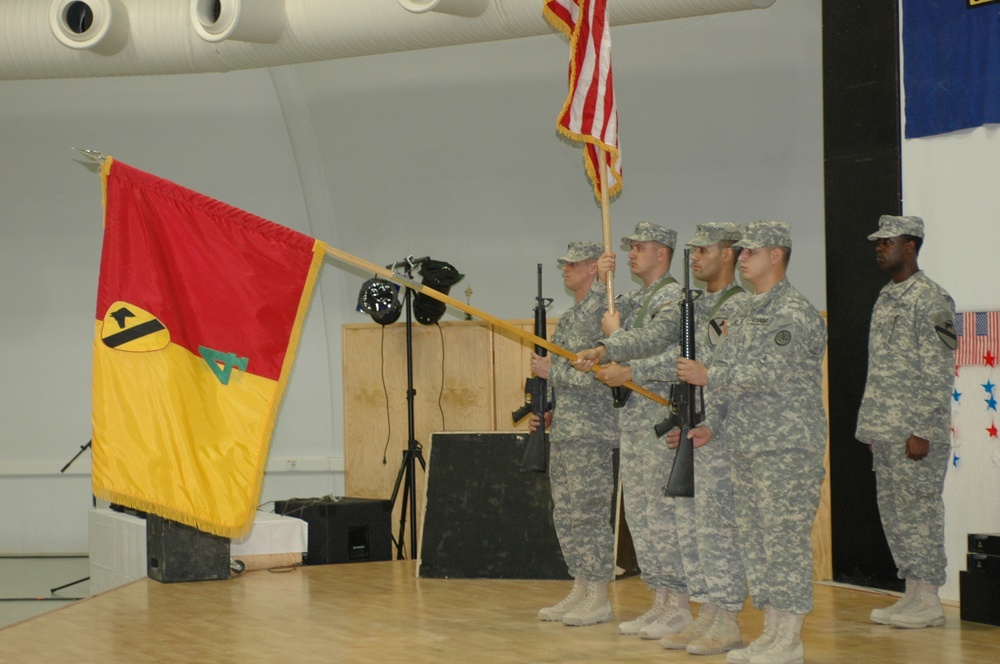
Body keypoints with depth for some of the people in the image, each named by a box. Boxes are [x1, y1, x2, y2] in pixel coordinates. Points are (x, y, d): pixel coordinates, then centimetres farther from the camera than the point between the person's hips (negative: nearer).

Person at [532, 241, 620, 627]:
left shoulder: (601, 310, -12)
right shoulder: (570, 316, 18)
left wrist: (551, 370, -13)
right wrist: (549, 412, 16)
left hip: (592, 432, -10)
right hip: (564, 432, 10)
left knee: (590, 514, -6)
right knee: (566, 515, 11)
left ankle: (599, 600, 0)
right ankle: (580, 592, 19)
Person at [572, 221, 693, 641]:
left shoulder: (673, 296, -9)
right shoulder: (638, 299, 20)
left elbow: (653, 338, -23)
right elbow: (599, 319, 15)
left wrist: (608, 344, -11)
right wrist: (601, 283, 3)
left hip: (662, 422, -10)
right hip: (632, 421, 10)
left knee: (664, 514, -8)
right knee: (639, 515, 11)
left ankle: (679, 606, -3)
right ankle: (661, 601, 17)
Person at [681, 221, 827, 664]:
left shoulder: (795, 313, -11)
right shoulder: (743, 315, 17)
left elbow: (770, 374, -21)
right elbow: (726, 376, 17)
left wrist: (708, 373, -16)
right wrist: (710, 425, 4)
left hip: (788, 449, -9)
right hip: (747, 448, 9)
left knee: (786, 540, -6)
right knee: (754, 540, 10)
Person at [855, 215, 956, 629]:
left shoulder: (930, 299, -11)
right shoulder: (886, 297, 16)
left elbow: (939, 373, -15)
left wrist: (922, 431, -18)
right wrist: (872, 427, 17)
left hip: (914, 435, -9)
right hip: (885, 431, 9)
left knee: (918, 513, -4)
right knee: (893, 513, 11)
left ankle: (928, 602, 3)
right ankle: (912, 594, 18)